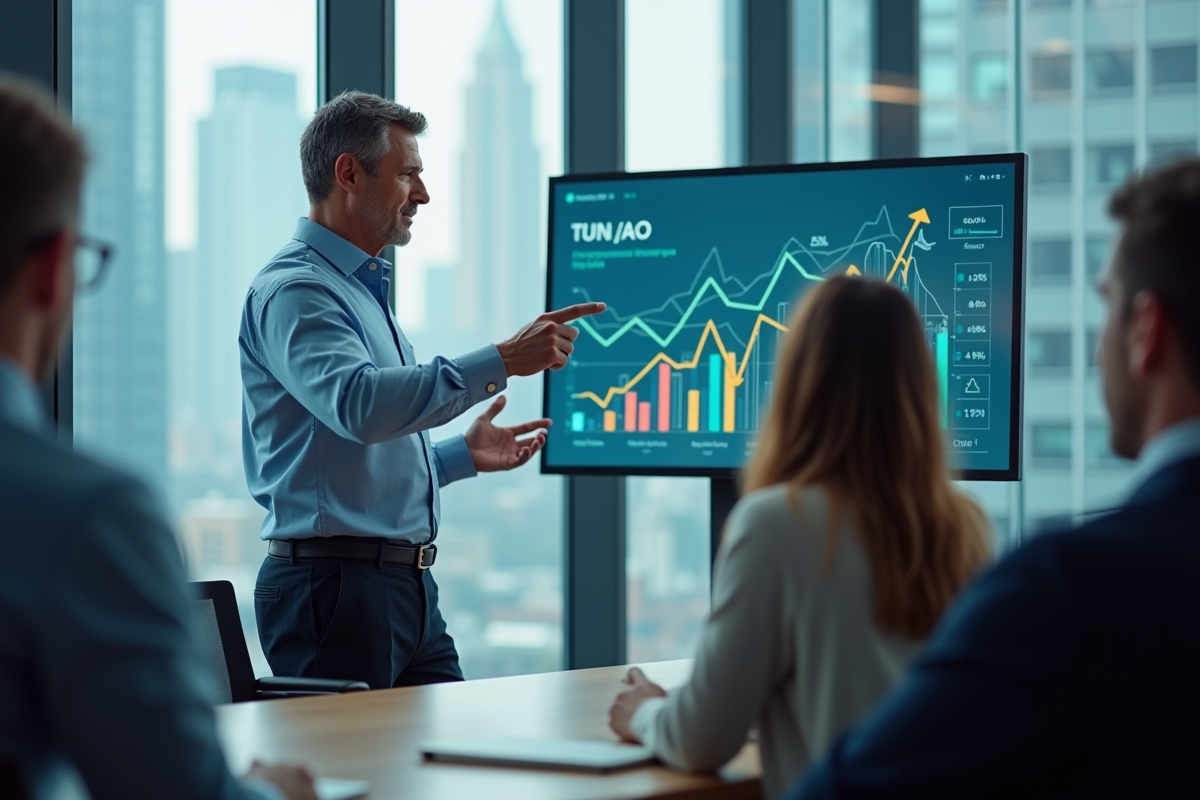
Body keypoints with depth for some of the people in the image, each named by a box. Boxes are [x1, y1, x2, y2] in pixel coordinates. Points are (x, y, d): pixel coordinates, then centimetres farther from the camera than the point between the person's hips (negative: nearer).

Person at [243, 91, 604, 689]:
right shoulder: (293, 290, -12)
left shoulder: (365, 290, 21)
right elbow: (360, 404, -31)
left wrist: (464, 455, 20)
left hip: (408, 590, 10)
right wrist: (501, 362, -31)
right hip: (335, 588, -9)